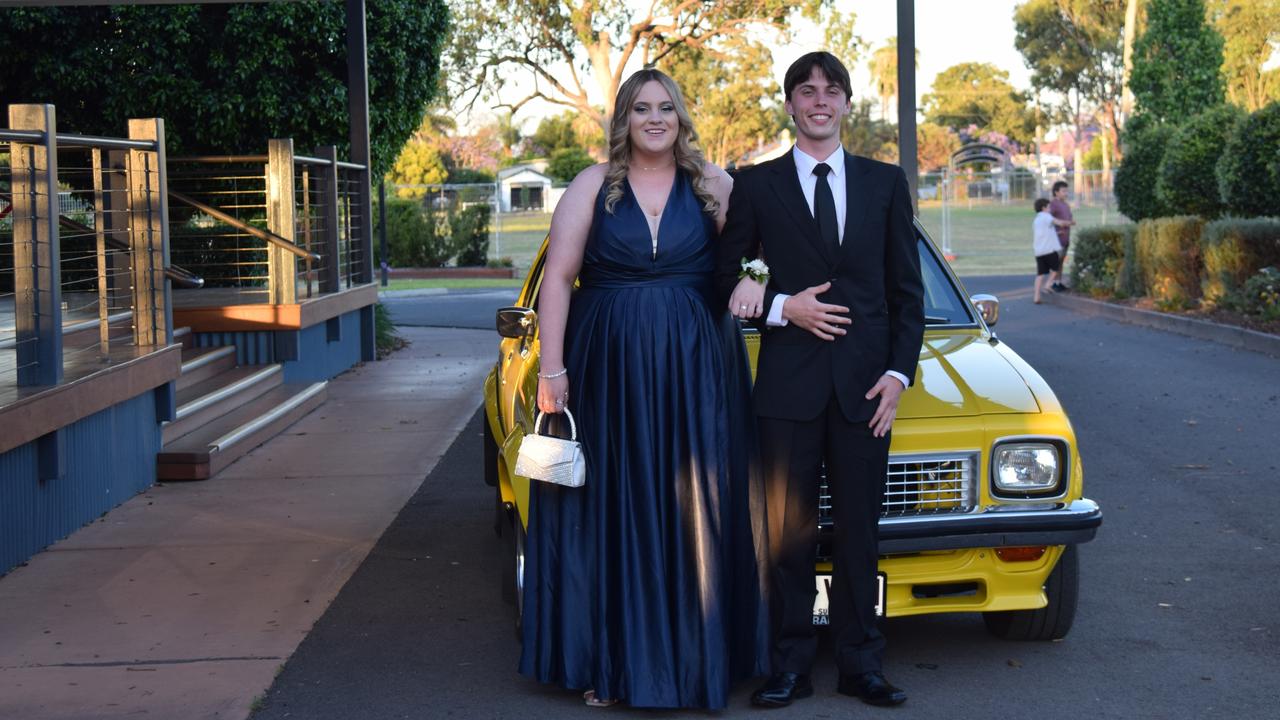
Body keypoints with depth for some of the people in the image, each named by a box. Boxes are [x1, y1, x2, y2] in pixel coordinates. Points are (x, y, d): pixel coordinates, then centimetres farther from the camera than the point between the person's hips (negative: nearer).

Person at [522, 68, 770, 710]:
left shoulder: (713, 185, 6)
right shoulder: (593, 185, 2)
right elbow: (558, 278, -2)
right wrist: (552, 369, -9)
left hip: (694, 370, 1)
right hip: (608, 368, -1)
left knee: (693, 513, 4)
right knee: (608, 510, 3)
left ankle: (692, 655, 13)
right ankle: (608, 661, 11)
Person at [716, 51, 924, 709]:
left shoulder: (886, 183, 10)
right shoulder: (756, 185, 5)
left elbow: (908, 289, 9)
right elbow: (726, 283, 5)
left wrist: (899, 372, -2)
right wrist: (781, 307, -12)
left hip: (866, 383, 1)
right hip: (788, 383, -1)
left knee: (859, 531, 7)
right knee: (789, 532, 4)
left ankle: (860, 664, 16)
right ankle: (790, 666, 12)